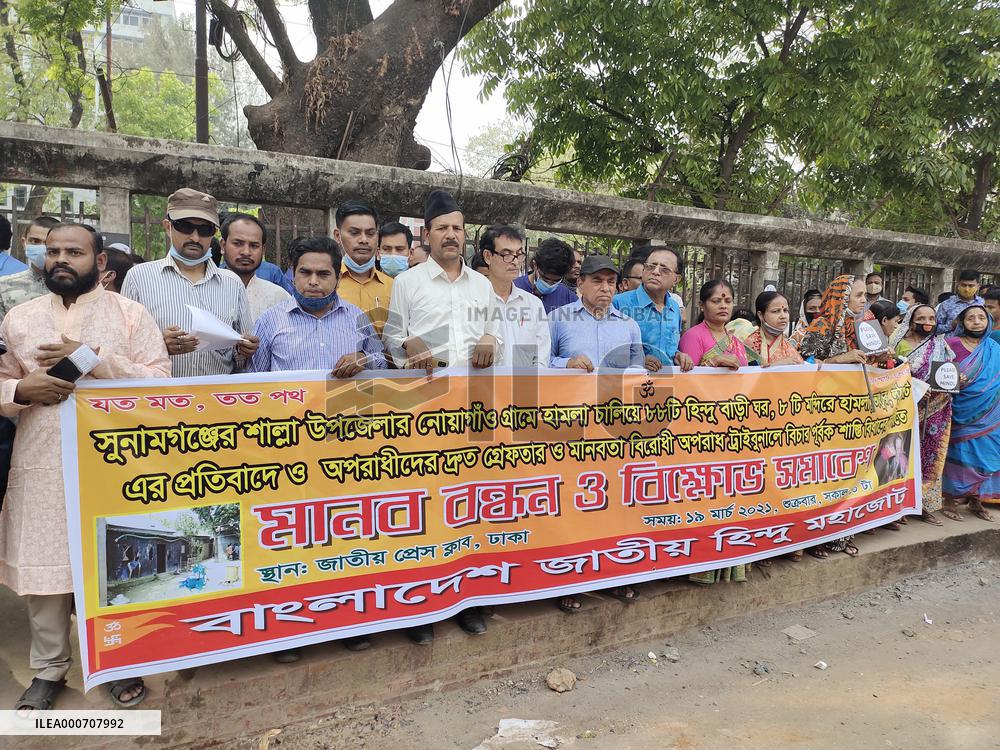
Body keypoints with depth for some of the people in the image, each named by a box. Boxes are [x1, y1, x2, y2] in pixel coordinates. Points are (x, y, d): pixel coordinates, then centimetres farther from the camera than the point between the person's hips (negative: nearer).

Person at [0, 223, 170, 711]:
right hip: (41, 465, 3)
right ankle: (49, 669, 27)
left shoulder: (130, 314, 1)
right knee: (42, 566, 8)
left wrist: (95, 357, -17)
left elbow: (159, 381, -8)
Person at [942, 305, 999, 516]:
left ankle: (976, 500, 22)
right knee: (958, 453, 1)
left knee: (983, 455, 8)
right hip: (960, 414, -4)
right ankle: (950, 499, 13)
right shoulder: (952, 344, -4)